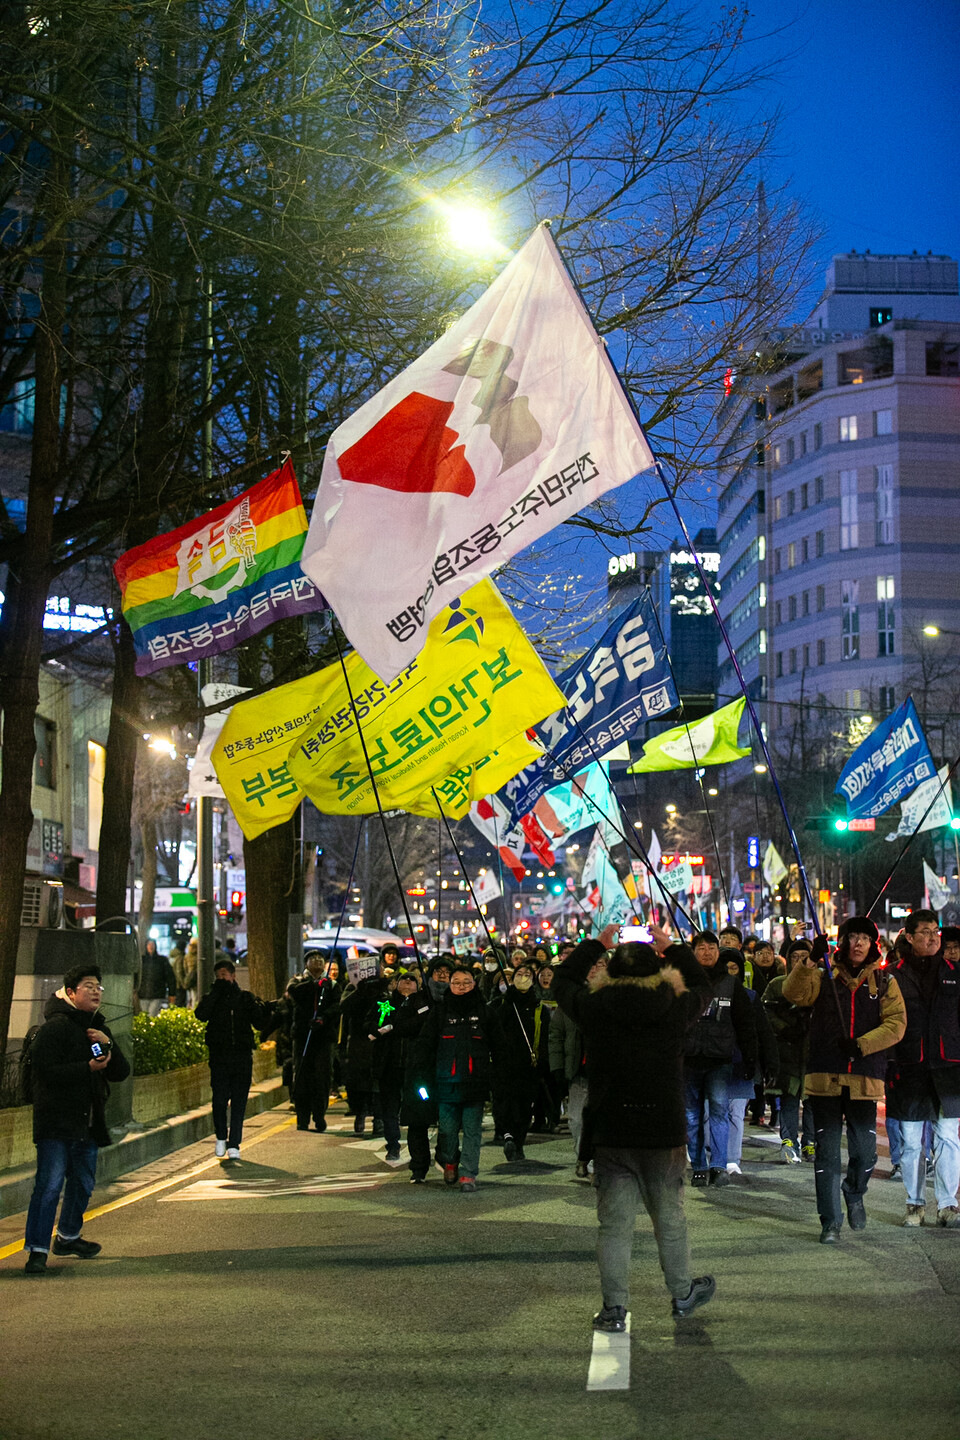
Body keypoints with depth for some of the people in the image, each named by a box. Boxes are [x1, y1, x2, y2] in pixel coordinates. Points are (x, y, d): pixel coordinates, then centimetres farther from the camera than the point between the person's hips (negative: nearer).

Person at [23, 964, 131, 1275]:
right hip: (56, 1122, -8)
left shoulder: (99, 1029, 14)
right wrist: (89, 1068, -23)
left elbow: (121, 1073, 10)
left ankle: (68, 1237, 36)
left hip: (88, 1124, 8)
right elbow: (47, 1072, -20)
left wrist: (109, 1045, -7)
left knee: (83, 1183, 18)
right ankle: (37, 1250, -7)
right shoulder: (54, 1027, -10)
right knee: (49, 1185, -12)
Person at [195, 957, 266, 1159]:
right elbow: (201, 1015, -13)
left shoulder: (245, 997, 9)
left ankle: (234, 1144, 5)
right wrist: (215, 991, -12)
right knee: (220, 1099, -4)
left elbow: (260, 1023, 5)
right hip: (219, 1056, -1)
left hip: (242, 1057, 1)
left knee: (239, 1102, 0)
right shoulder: (212, 998, 7)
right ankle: (220, 1137, 19)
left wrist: (260, 1009, -15)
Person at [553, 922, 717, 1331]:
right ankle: (682, 1293, 32)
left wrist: (596, 943, 22)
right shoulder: (675, 1009, -5)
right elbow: (703, 987, 17)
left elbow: (562, 980, 14)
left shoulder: (595, 1008, -6)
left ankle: (614, 1308, 6)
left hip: (610, 1133, 0)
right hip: (664, 1132, 0)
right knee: (670, 1219, 16)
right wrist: (671, 947, 23)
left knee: (614, 1224, 5)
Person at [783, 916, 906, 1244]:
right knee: (827, 1152, 1)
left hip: (864, 1079, 0)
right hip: (825, 1077, 0)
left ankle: (854, 1196, 32)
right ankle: (830, 1222, 10)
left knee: (864, 1152, 1)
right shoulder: (824, 977, 7)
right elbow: (794, 993, -10)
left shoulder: (884, 982, 9)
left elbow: (896, 1023, -2)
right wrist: (811, 960, -25)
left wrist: (861, 1044, -15)